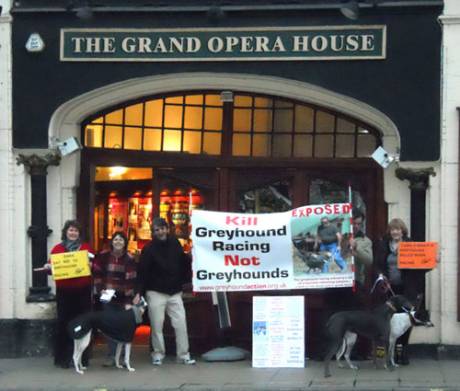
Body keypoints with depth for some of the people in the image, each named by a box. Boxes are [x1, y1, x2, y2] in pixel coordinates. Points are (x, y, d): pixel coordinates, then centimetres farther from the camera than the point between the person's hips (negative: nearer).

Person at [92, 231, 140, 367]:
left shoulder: (130, 259, -3)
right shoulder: (103, 256, 1)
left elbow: (132, 279, -9)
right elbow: (97, 274, 4)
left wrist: (135, 295, -17)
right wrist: (100, 289, -8)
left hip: (124, 298, -1)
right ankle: (111, 355, 7)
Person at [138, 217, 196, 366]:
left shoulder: (175, 244, 5)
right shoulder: (149, 249, -5)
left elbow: (183, 264, 14)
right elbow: (143, 272, -8)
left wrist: (182, 283, 5)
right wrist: (141, 291, -13)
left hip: (175, 292, 3)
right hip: (156, 293, -3)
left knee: (180, 323, -2)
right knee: (157, 325, 0)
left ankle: (183, 354, 4)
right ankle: (158, 354, 11)